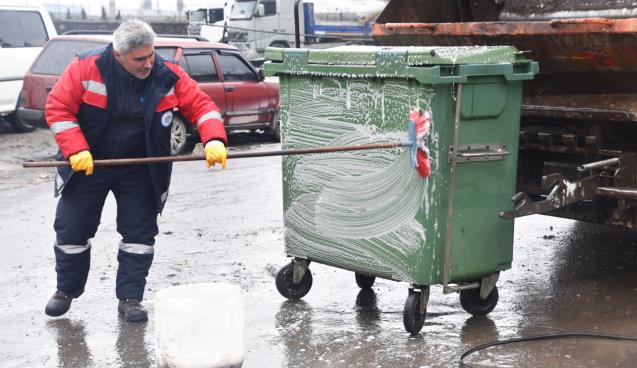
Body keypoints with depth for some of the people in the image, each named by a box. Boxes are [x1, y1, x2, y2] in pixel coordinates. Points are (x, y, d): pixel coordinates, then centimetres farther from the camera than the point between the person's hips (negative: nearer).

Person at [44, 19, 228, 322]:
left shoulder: (168, 75, -14)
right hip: (87, 165, -1)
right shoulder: (86, 68, -18)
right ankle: (66, 289, 31)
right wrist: (76, 150, -23)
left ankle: (130, 298, 16)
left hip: (140, 171, 1)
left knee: (140, 234, 2)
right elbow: (58, 108, -14)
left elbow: (201, 105, -11)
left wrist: (214, 140, -29)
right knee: (71, 230, 8)